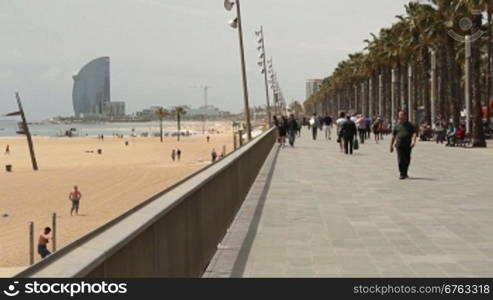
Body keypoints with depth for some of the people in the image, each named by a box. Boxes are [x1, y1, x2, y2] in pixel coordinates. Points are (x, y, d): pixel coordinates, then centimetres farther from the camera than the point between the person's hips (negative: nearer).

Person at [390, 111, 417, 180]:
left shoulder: (410, 125, 7)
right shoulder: (397, 126, 10)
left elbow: (414, 134, -1)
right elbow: (393, 136, 14)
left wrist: (413, 141, -19)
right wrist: (391, 146, 12)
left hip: (408, 146, 0)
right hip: (399, 145, 0)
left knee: (407, 160, 8)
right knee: (400, 160, -9)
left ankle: (405, 173, 24)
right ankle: (402, 174, -6)